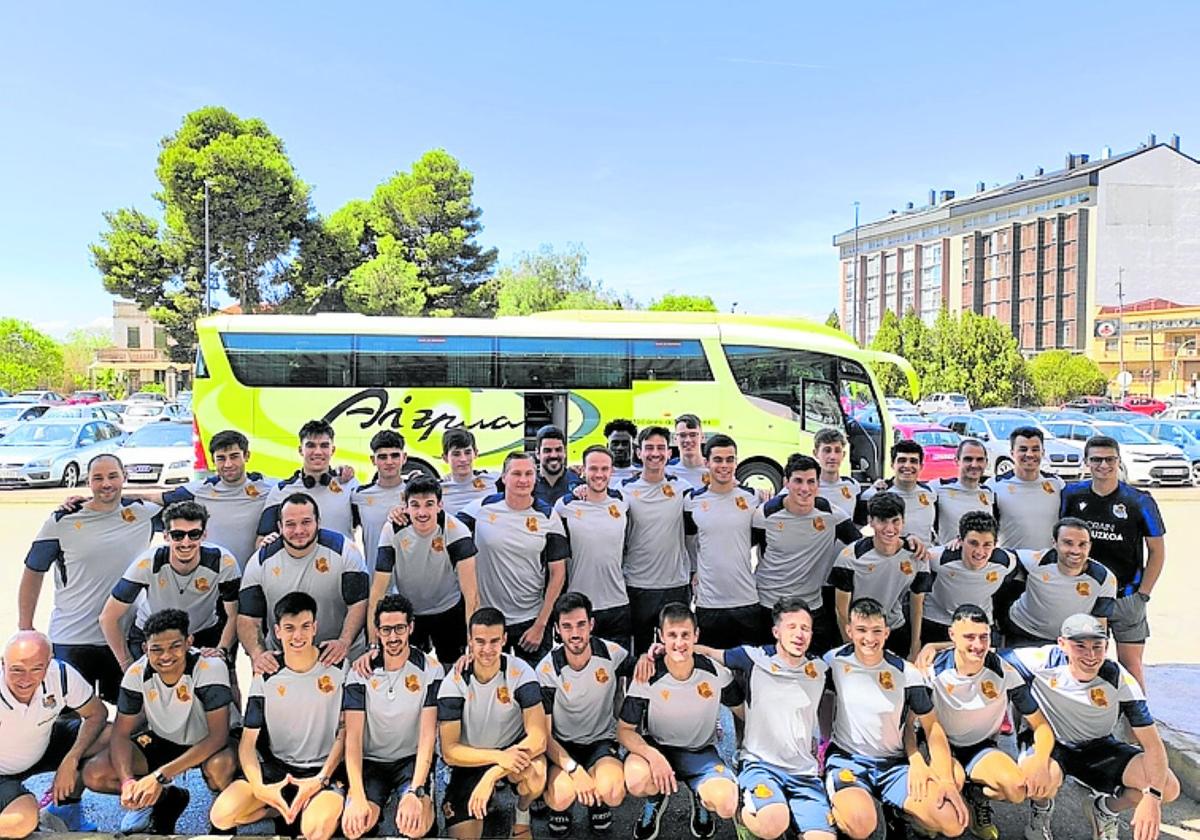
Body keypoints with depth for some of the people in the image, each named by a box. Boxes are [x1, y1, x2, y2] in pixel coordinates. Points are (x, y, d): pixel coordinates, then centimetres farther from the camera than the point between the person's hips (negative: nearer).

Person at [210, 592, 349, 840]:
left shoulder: (338, 669, -8)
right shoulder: (266, 677, -2)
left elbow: (345, 733, -4)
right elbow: (248, 742, -4)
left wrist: (320, 780, -16)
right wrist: (259, 788, -22)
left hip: (325, 768, -3)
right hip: (275, 767, 4)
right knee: (221, 816, -18)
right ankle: (296, 807, 2)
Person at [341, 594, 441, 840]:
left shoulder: (430, 670, -11)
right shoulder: (361, 673, -8)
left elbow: (428, 735, -15)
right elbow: (353, 737, -13)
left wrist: (415, 792, -28)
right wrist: (357, 797, -26)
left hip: (412, 759, -1)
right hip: (370, 762, 1)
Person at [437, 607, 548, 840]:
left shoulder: (521, 672, -19)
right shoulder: (454, 682, -16)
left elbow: (539, 737, -25)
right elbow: (449, 751, -18)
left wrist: (491, 776, -35)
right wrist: (499, 757, -34)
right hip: (471, 760, 1)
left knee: (535, 777, -34)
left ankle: (522, 813, 2)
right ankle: (485, 801, 20)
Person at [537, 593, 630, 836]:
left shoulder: (614, 654, -12)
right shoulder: (547, 669, -15)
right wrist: (575, 770, -26)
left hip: (602, 741, 1)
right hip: (562, 745, -1)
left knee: (612, 793, -30)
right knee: (560, 796, -31)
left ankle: (598, 803, 8)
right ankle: (560, 808, 8)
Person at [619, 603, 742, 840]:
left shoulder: (716, 673, -13)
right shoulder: (647, 677, -17)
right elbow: (625, 730, -12)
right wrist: (652, 755, -29)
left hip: (700, 752, 1)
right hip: (656, 747, -1)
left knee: (726, 806, -27)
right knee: (637, 781, -34)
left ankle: (701, 800, 13)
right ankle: (655, 799, 6)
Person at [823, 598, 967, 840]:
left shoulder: (906, 673, -5)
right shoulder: (834, 661, -6)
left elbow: (932, 727, 2)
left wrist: (947, 781, -10)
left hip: (895, 763, 3)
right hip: (846, 759, -2)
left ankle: (902, 811, 10)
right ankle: (840, 807, 1)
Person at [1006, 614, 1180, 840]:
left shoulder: (1121, 681, -21)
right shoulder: (1044, 661, -26)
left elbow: (1153, 745, -18)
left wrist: (1152, 796, -33)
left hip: (1099, 748, 3)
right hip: (1050, 743, -2)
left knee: (1169, 788, -18)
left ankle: (1104, 810, 13)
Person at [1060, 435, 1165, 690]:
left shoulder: (1140, 502, -7)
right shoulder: (1071, 495, -1)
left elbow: (1157, 551, 1)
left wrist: (1143, 594, -4)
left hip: (1126, 596, -2)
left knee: (1131, 664, 3)